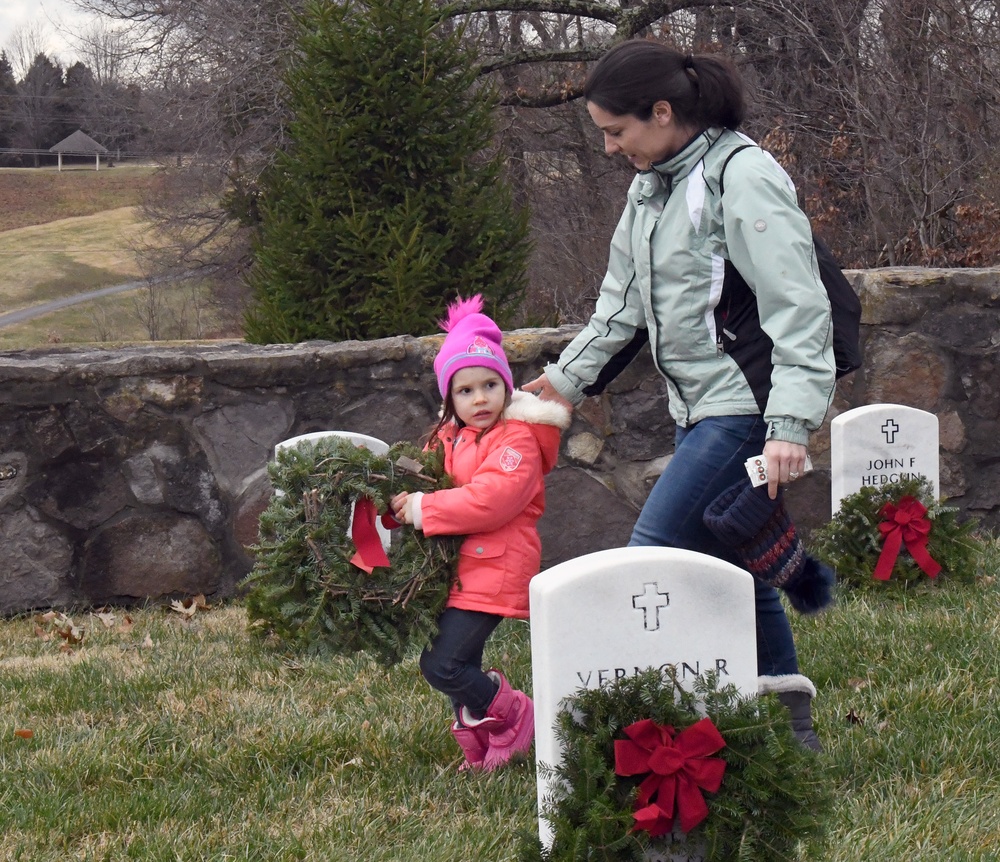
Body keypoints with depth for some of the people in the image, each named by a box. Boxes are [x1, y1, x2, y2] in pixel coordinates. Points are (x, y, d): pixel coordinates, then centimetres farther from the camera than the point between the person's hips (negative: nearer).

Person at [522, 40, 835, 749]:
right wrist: (568, 379, 19)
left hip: (745, 407, -9)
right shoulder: (651, 186, 13)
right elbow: (624, 301, 24)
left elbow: (797, 308, -19)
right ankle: (788, 715, 19)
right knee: (726, 561, 11)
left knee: (656, 553, -13)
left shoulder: (743, 177, -15)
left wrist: (791, 423, -25)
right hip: (700, 410, 9)